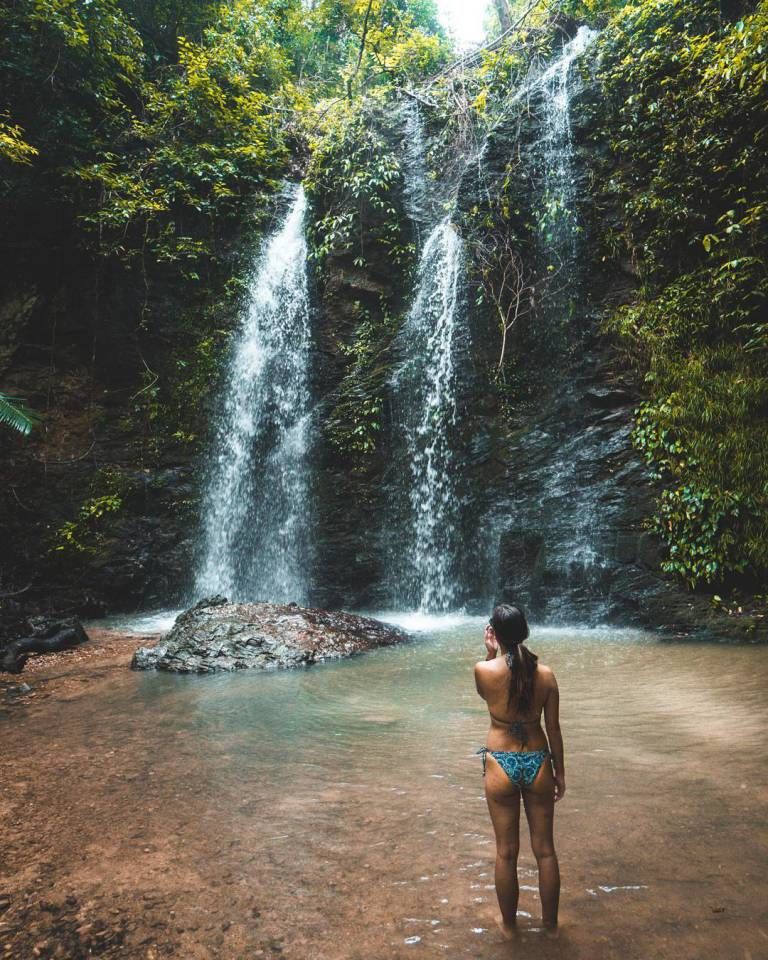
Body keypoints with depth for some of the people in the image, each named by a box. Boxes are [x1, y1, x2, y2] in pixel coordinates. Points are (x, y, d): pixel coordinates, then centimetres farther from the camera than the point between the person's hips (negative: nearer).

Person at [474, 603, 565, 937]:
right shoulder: (545, 674, -10)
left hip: (500, 765, -1)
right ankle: (550, 922, 36)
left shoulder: (484, 670, -15)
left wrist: (490, 653, 4)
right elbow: (553, 729, -2)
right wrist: (559, 772, 11)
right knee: (545, 849, 19)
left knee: (506, 851, 16)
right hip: (538, 763, 2)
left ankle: (508, 924, 33)